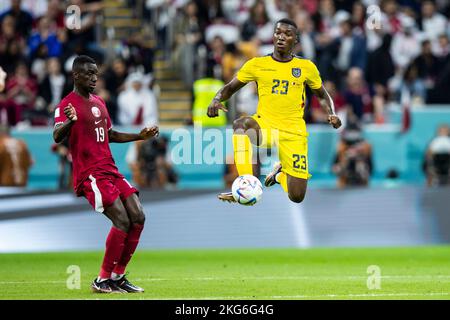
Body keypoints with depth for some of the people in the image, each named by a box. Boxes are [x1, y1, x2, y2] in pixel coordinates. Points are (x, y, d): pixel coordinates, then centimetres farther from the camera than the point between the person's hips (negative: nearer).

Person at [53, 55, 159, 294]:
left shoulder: (99, 102, 19)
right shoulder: (67, 105, -8)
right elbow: (57, 137, -24)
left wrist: (140, 136, 24)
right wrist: (70, 121, -43)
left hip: (111, 171, 8)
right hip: (89, 174, -8)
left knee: (138, 218, -2)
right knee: (122, 221, -19)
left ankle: (117, 277, 8)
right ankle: (102, 281, -9)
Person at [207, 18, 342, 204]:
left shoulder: (306, 67, 5)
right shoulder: (257, 64, 3)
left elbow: (322, 96, 18)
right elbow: (230, 88, 9)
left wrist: (331, 114, -3)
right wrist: (216, 101, -13)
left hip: (294, 132, 0)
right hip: (265, 125, 0)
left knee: (297, 197, -7)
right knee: (241, 124, -38)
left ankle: (280, 174, 29)